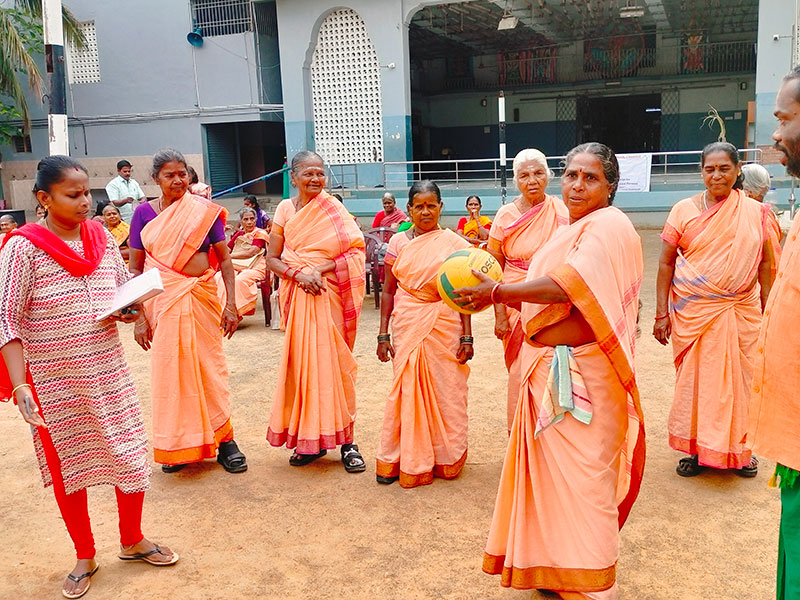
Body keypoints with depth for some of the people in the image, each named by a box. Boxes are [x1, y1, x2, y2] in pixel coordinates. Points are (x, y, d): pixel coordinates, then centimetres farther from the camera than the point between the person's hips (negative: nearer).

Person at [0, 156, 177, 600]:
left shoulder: (101, 238, 2)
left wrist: (131, 309, -9)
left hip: (110, 374, 4)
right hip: (54, 383, -4)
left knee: (131, 455, 10)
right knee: (68, 465, 11)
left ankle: (132, 540, 33)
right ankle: (85, 557, 32)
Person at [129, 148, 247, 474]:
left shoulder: (204, 210, 1)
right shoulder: (145, 212, 1)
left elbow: (224, 259, 0)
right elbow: (135, 268, 1)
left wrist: (231, 304, -8)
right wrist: (138, 316, -4)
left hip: (202, 298, 0)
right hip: (162, 301, 0)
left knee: (211, 367, 3)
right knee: (168, 370, 6)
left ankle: (224, 440, 15)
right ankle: (175, 446, 22)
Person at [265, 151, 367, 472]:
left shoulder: (333, 208, 0)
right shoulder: (285, 209, 6)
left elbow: (354, 252, -7)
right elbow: (272, 259, 4)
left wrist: (320, 270, -17)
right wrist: (298, 274, -14)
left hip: (328, 295, -2)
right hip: (296, 296, 2)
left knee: (334, 364, -2)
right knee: (301, 363, 4)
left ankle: (345, 440, 6)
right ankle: (309, 440, 16)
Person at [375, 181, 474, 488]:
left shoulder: (454, 243, 1)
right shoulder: (398, 242, 5)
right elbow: (388, 291, 6)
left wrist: (466, 337, -3)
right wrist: (383, 335, 2)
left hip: (444, 327, -1)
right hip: (406, 327, 1)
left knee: (445, 390, 5)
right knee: (406, 389, 4)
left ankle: (445, 458, 22)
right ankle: (405, 460, 19)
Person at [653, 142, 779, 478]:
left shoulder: (756, 213, 3)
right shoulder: (684, 210, 1)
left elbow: (766, 265, 7)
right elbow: (666, 263, 1)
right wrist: (661, 313, -3)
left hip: (740, 311, 1)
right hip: (692, 311, 0)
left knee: (738, 378, 5)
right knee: (694, 378, 4)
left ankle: (737, 449, 25)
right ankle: (699, 449, 19)